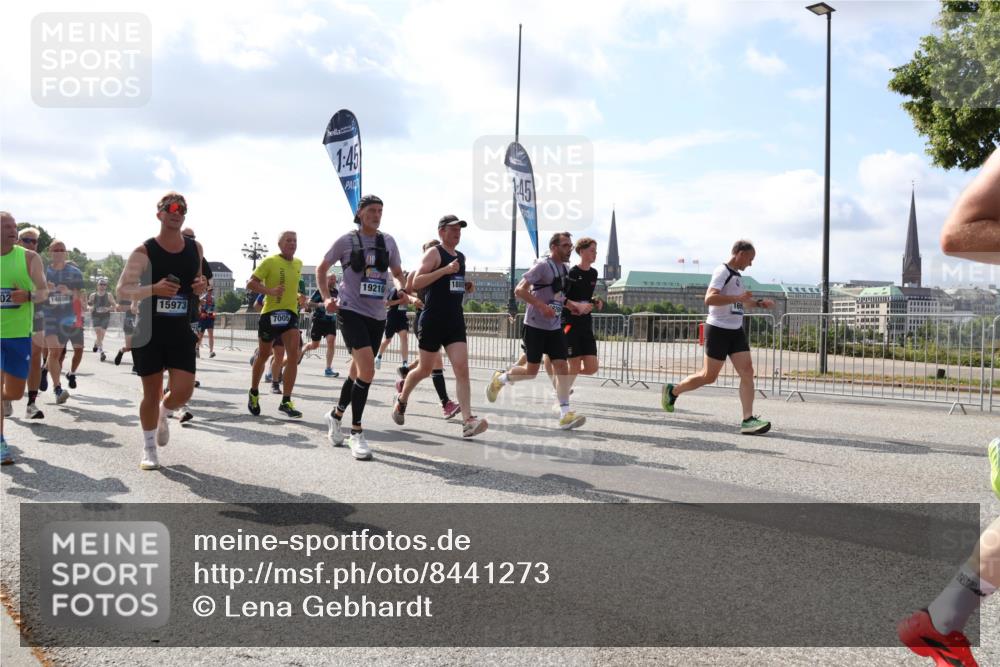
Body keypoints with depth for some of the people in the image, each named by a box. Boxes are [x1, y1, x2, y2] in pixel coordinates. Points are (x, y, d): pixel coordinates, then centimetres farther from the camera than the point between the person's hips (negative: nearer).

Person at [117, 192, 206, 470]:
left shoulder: (195, 249, 5)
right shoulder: (144, 252, -8)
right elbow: (123, 290, -8)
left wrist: (202, 287, -5)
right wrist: (154, 288, -25)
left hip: (181, 332, 3)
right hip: (149, 333, -3)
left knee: (183, 391, -6)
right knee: (152, 393, 3)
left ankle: (163, 414, 29)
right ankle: (149, 449, 22)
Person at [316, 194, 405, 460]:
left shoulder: (388, 241, 7)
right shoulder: (346, 241, -3)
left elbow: (397, 273, 19)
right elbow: (321, 269, 9)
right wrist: (326, 298, -3)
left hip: (377, 314, 5)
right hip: (350, 311, -5)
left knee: (359, 370, 16)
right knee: (367, 369, -21)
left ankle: (336, 415, 40)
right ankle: (356, 432, -11)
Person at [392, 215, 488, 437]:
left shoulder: (461, 257, 17)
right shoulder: (434, 253, -6)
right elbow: (416, 282, -18)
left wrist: (466, 287, 15)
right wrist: (445, 269, -24)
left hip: (456, 320, 6)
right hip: (432, 320, -6)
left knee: (462, 369, -9)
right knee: (425, 369, 8)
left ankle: (468, 421, -17)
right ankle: (402, 400, 36)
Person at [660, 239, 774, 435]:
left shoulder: (737, 275, 17)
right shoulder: (722, 272, -13)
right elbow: (709, 298, -27)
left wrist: (759, 303, 22)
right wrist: (738, 297, -31)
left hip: (736, 331, 9)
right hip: (718, 330, -9)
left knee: (747, 371, -5)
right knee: (709, 376, 0)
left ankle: (748, 420, -8)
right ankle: (672, 391, 21)